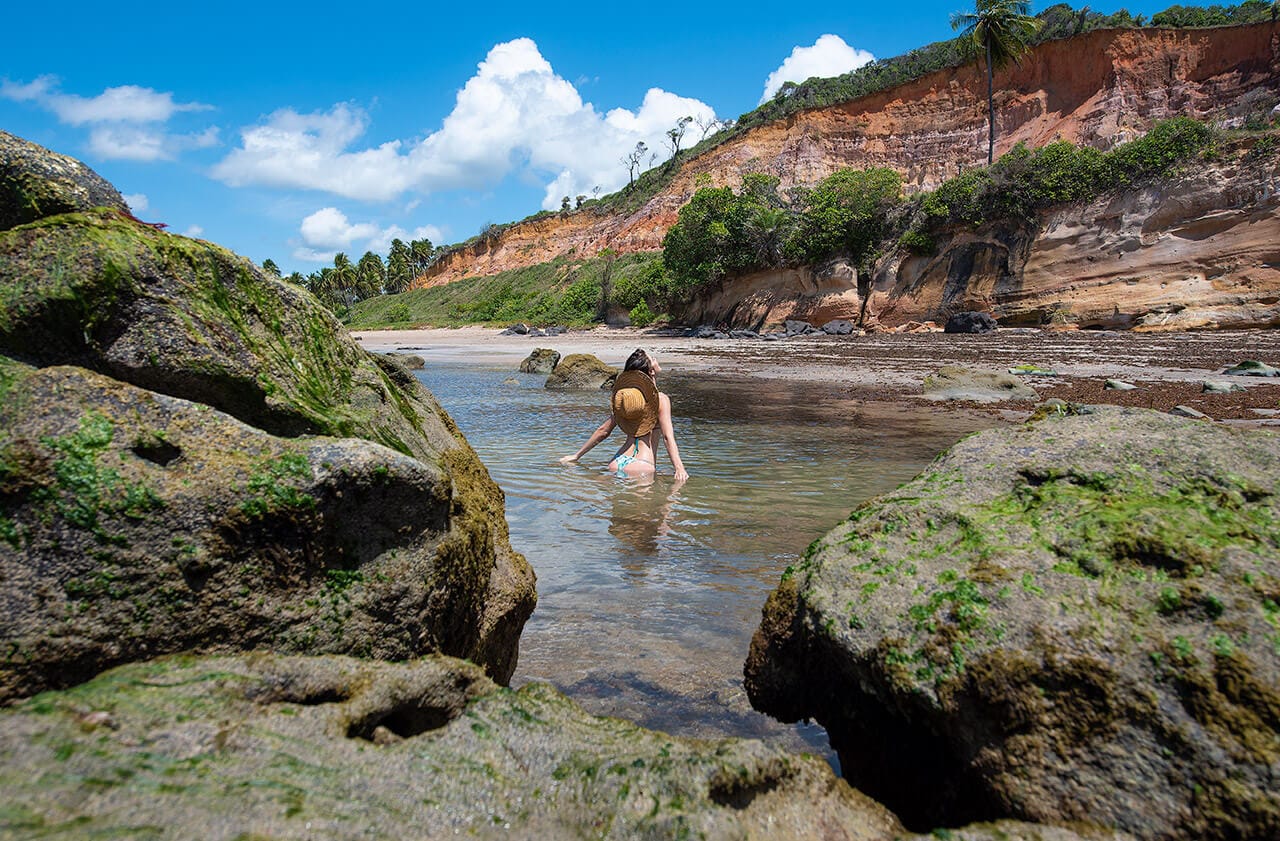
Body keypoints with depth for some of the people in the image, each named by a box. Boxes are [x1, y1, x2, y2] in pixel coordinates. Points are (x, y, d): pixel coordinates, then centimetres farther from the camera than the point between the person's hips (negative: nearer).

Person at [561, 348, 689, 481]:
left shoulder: (623, 396, 12)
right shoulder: (661, 399, -4)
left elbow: (603, 430, 15)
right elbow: (668, 436, -14)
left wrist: (577, 455, 23)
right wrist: (679, 468, -21)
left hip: (616, 464, 6)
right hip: (642, 467, -6)